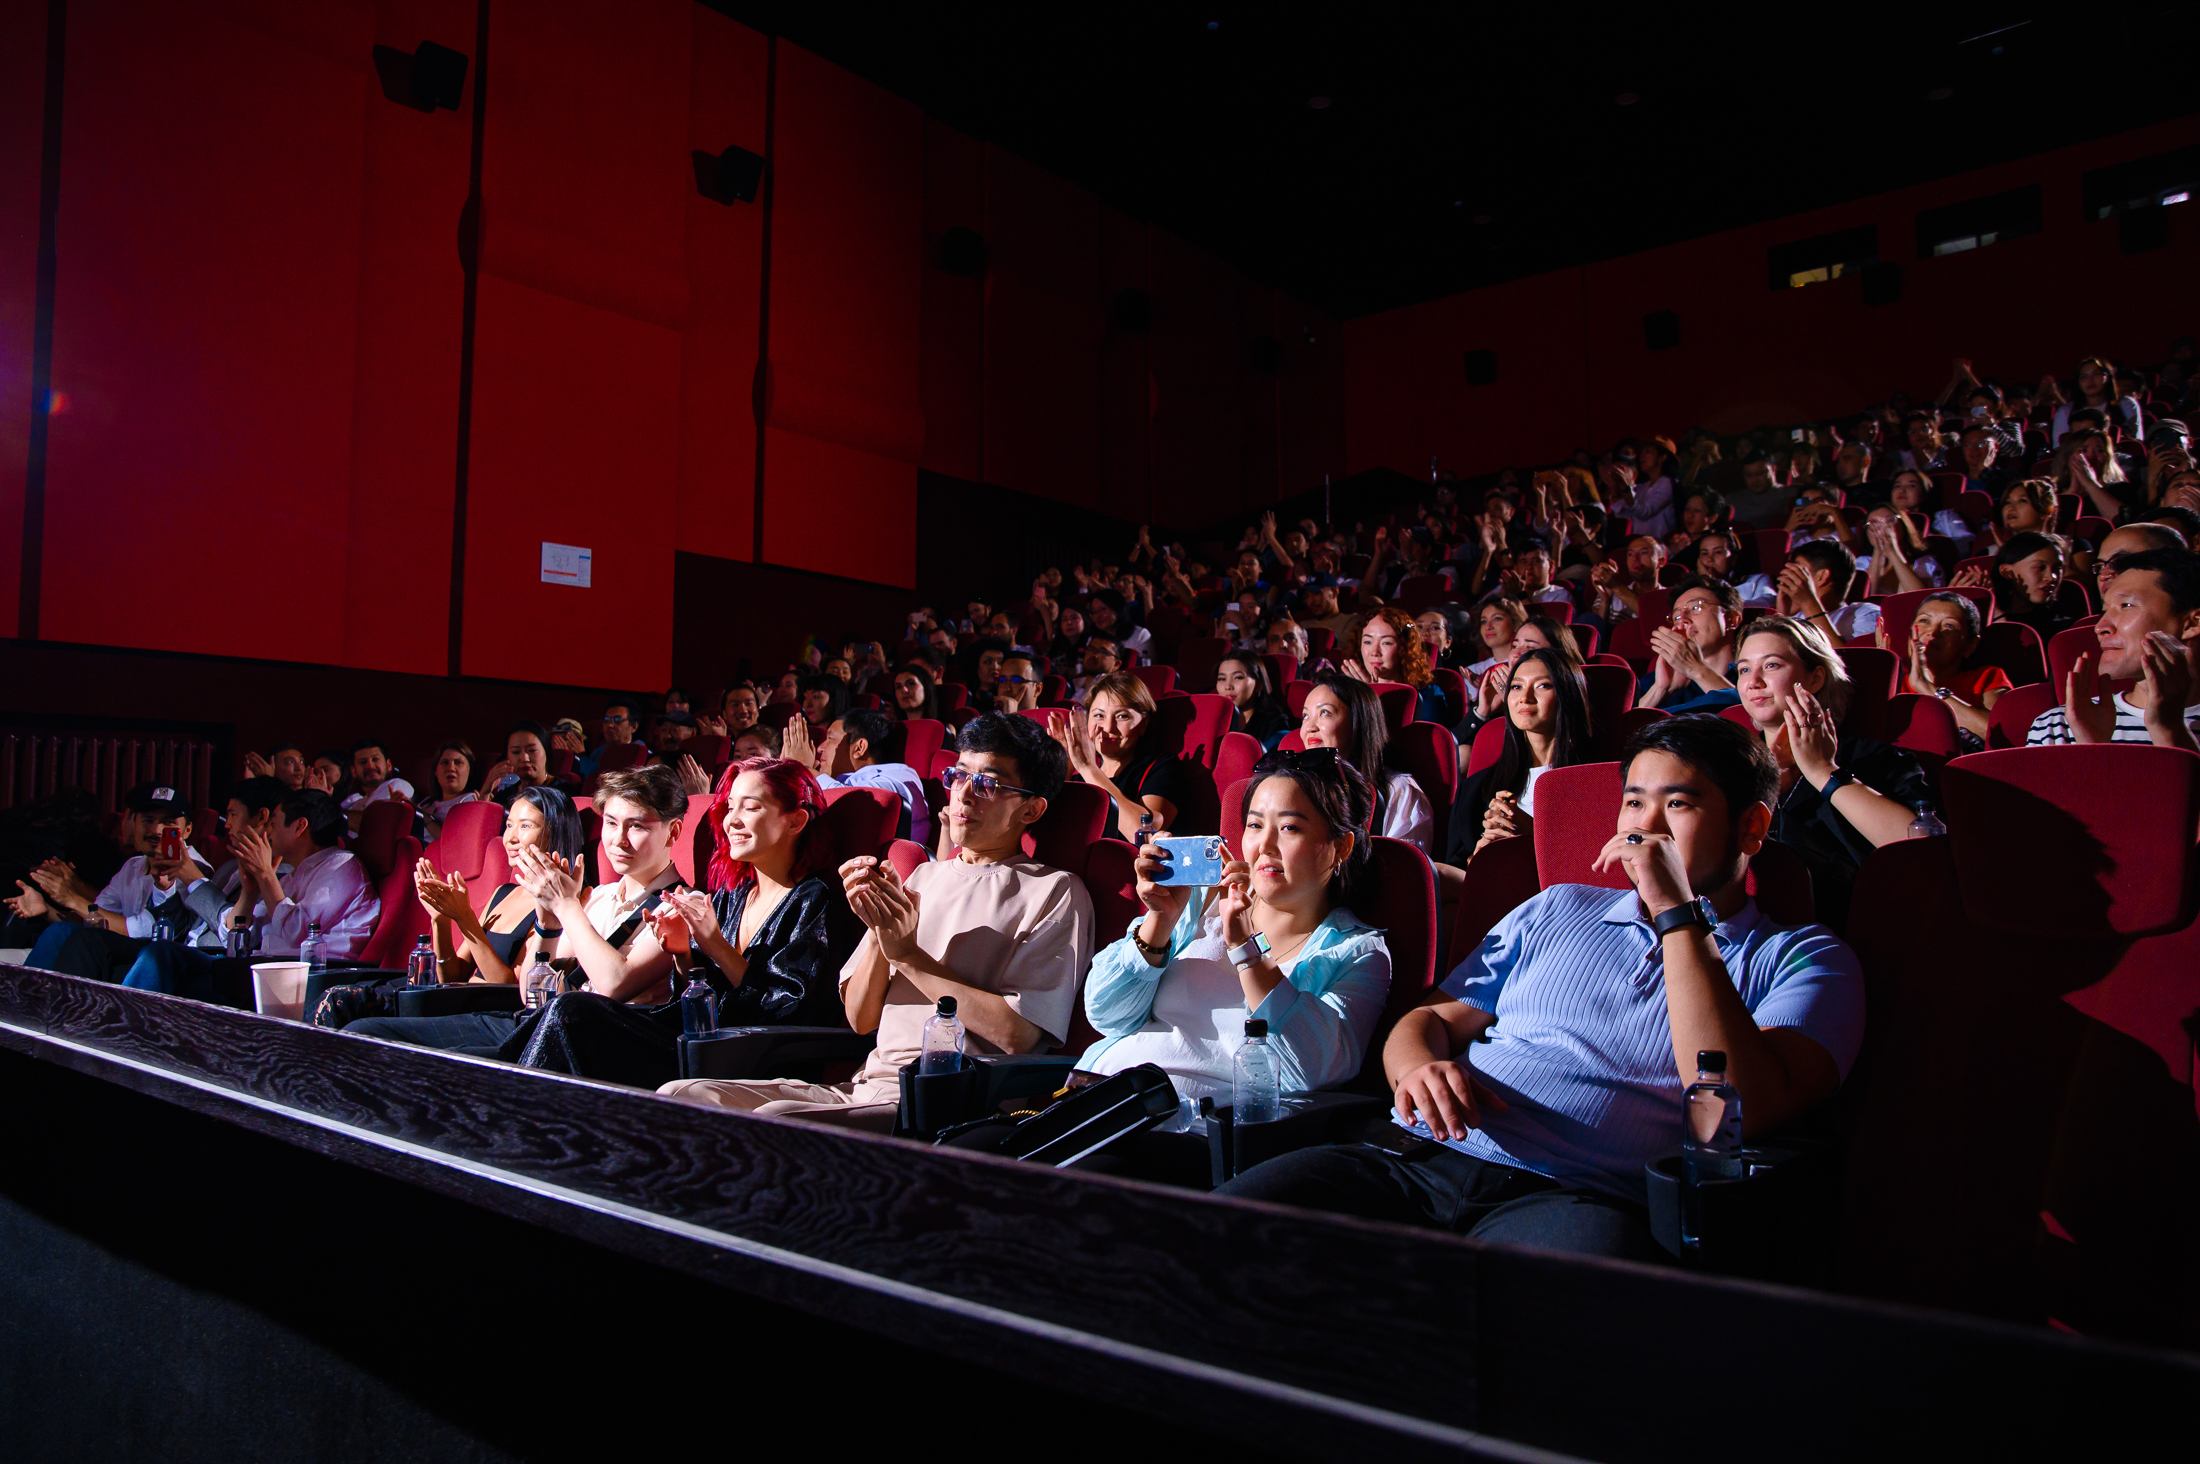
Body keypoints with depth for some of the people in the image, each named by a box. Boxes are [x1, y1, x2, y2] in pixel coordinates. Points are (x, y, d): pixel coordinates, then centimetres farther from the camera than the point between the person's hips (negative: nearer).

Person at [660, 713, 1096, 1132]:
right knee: (682, 1095, -10)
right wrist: (878, 933, -3)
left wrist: (909, 956, -8)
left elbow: (1020, 1035, -13)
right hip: (866, 1086, 7)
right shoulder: (923, 877, 21)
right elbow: (860, 1018, 16)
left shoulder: (1054, 892, 1)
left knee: (776, 1119, -30)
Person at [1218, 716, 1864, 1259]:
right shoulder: (1558, 909, 27)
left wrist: (1679, 914, -6)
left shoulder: (1805, 959, 13)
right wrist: (1419, 1066, -3)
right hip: (1420, 1157, 4)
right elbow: (1429, 1020, 22)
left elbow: (1742, 1109, -8)